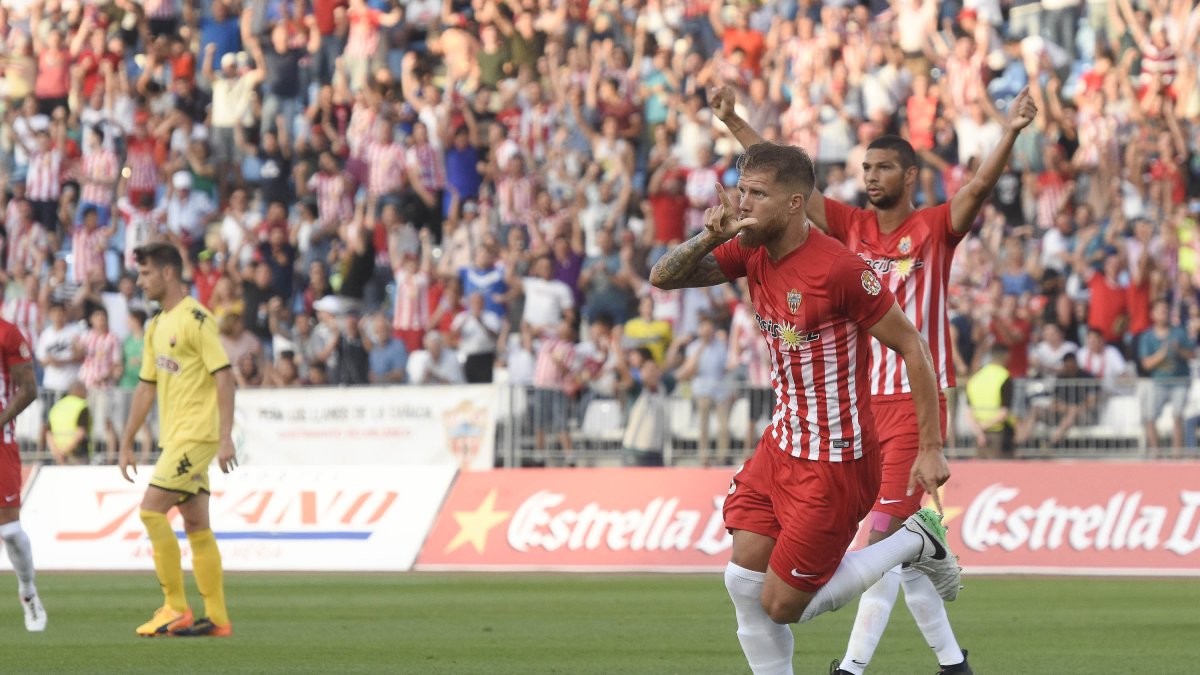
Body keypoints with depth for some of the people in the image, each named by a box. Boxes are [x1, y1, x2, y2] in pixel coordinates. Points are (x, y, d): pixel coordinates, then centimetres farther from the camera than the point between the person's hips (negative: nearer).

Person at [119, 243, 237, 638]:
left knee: (152, 509, -14)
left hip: (196, 435, -9)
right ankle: (217, 618, 8)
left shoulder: (196, 319, -12)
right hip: (175, 437, 9)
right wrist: (127, 444, 19)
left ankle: (176, 608, -9)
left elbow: (224, 376, -16)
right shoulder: (157, 327, 16)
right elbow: (146, 387, 20)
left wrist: (226, 437, -21)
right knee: (196, 526, 7)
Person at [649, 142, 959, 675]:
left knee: (781, 606, -3)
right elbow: (663, 277, 2)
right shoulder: (752, 252, 1)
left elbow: (912, 348, -15)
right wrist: (710, 237, -18)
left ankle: (914, 542, 12)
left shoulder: (837, 269, -22)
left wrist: (931, 448, -15)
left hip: (835, 462, -8)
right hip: (780, 446, 8)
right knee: (744, 582, 2)